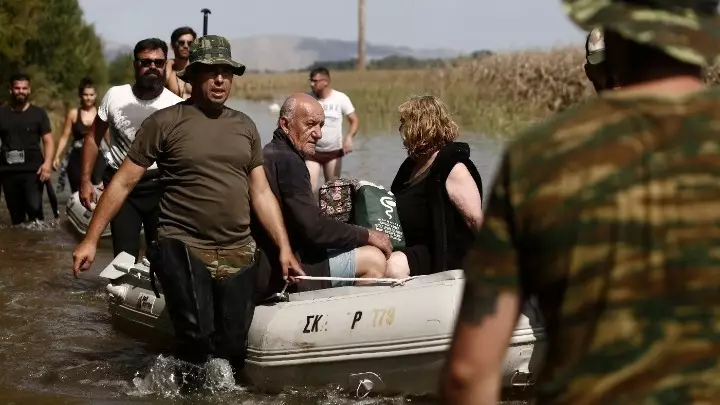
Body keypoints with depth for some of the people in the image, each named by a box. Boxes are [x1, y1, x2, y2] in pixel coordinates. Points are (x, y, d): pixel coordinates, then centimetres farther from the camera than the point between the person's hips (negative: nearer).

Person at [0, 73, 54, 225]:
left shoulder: (38, 113, 6)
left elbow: (48, 141, 3)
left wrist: (47, 163, -13)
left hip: (33, 170, -2)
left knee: (34, 207, -18)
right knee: (15, 214, 6)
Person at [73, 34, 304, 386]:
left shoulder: (245, 126, 13)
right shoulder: (164, 122, -1)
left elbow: (261, 192, 15)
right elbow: (123, 182, 0)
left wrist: (284, 248, 7)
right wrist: (91, 239, -4)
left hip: (239, 255, 4)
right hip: (183, 250, -4)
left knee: (232, 351, 3)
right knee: (198, 341, -13)